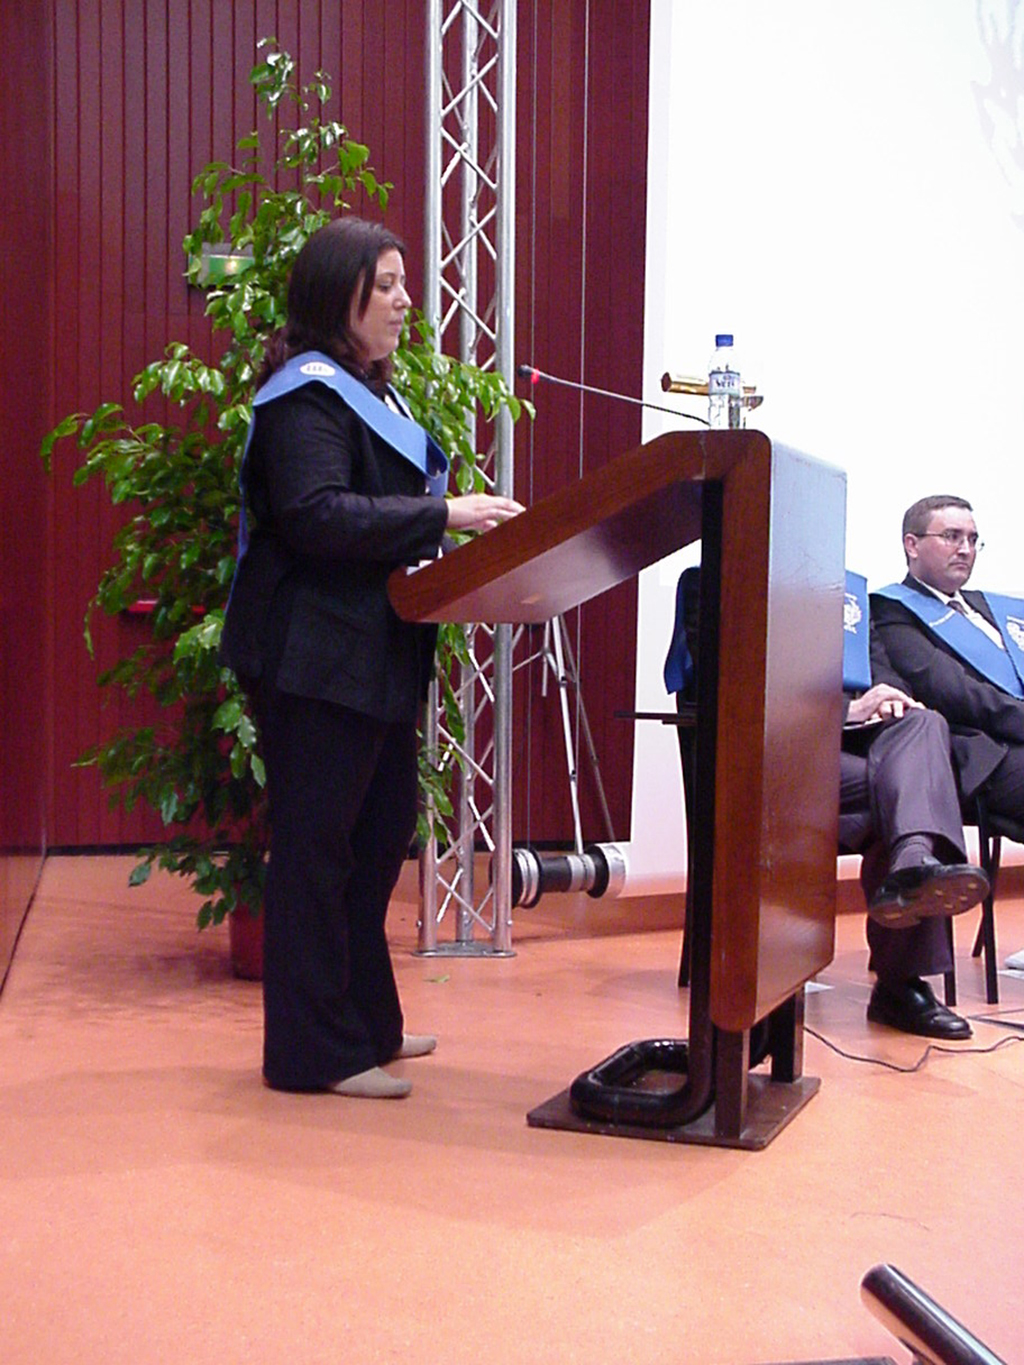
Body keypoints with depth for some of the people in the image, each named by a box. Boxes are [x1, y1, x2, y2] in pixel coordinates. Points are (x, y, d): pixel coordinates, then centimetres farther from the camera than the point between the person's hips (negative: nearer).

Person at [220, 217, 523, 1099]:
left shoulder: (370, 392, 20)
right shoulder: (307, 395, -11)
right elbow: (317, 515, -23)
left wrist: (458, 527, 10)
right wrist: (443, 515, -24)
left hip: (377, 654, 10)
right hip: (318, 656, -10)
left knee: (380, 838, 15)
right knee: (317, 850, -3)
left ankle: (365, 1022, 27)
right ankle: (315, 1051, 6)